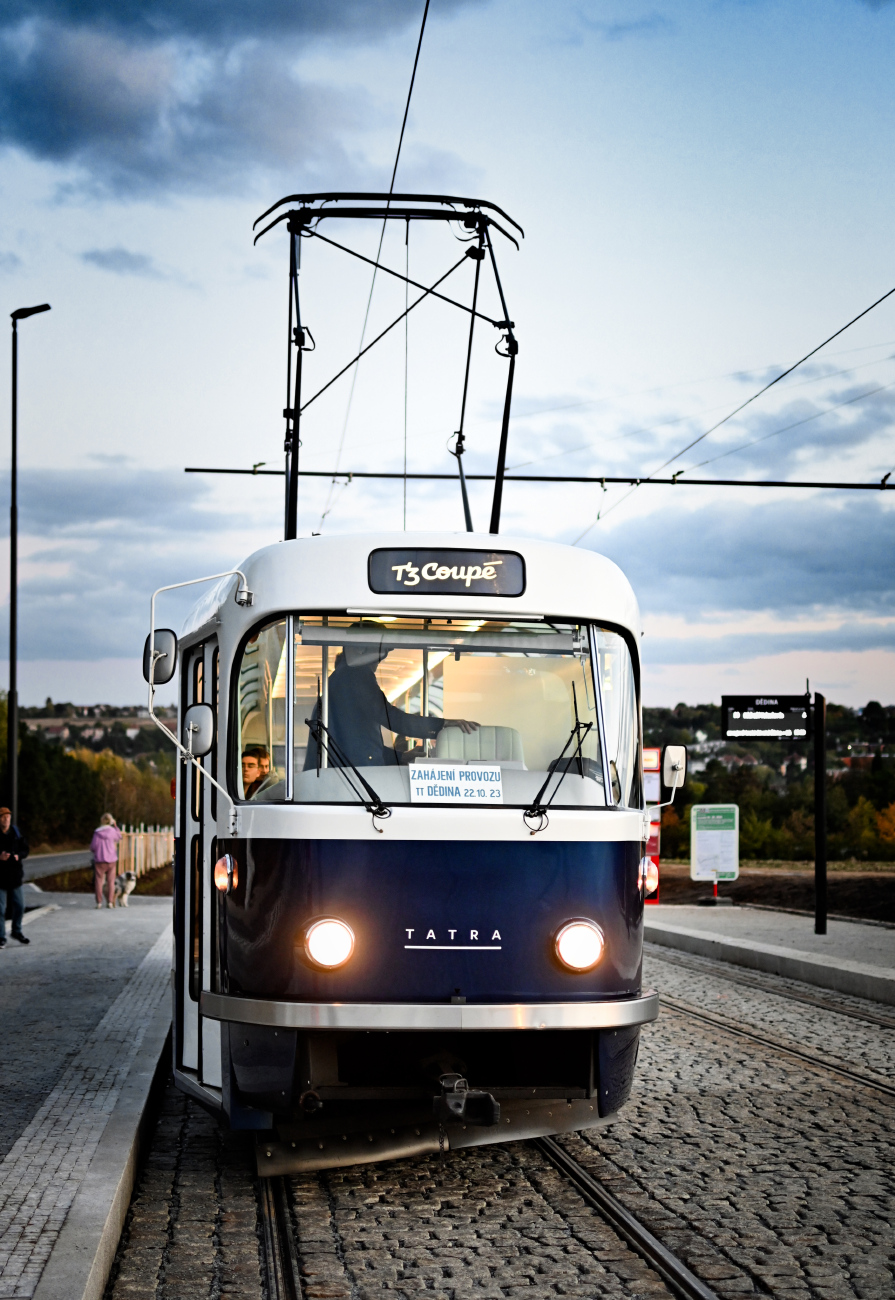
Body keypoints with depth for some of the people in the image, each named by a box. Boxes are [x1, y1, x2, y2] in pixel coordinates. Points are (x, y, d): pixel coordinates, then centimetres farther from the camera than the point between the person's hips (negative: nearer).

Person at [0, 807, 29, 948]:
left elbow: (25, 849, 9)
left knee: (19, 906, 10)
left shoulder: (16, 833, 4)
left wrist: (19, 856, -12)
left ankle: (17, 932, 31)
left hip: (15, 875, 4)